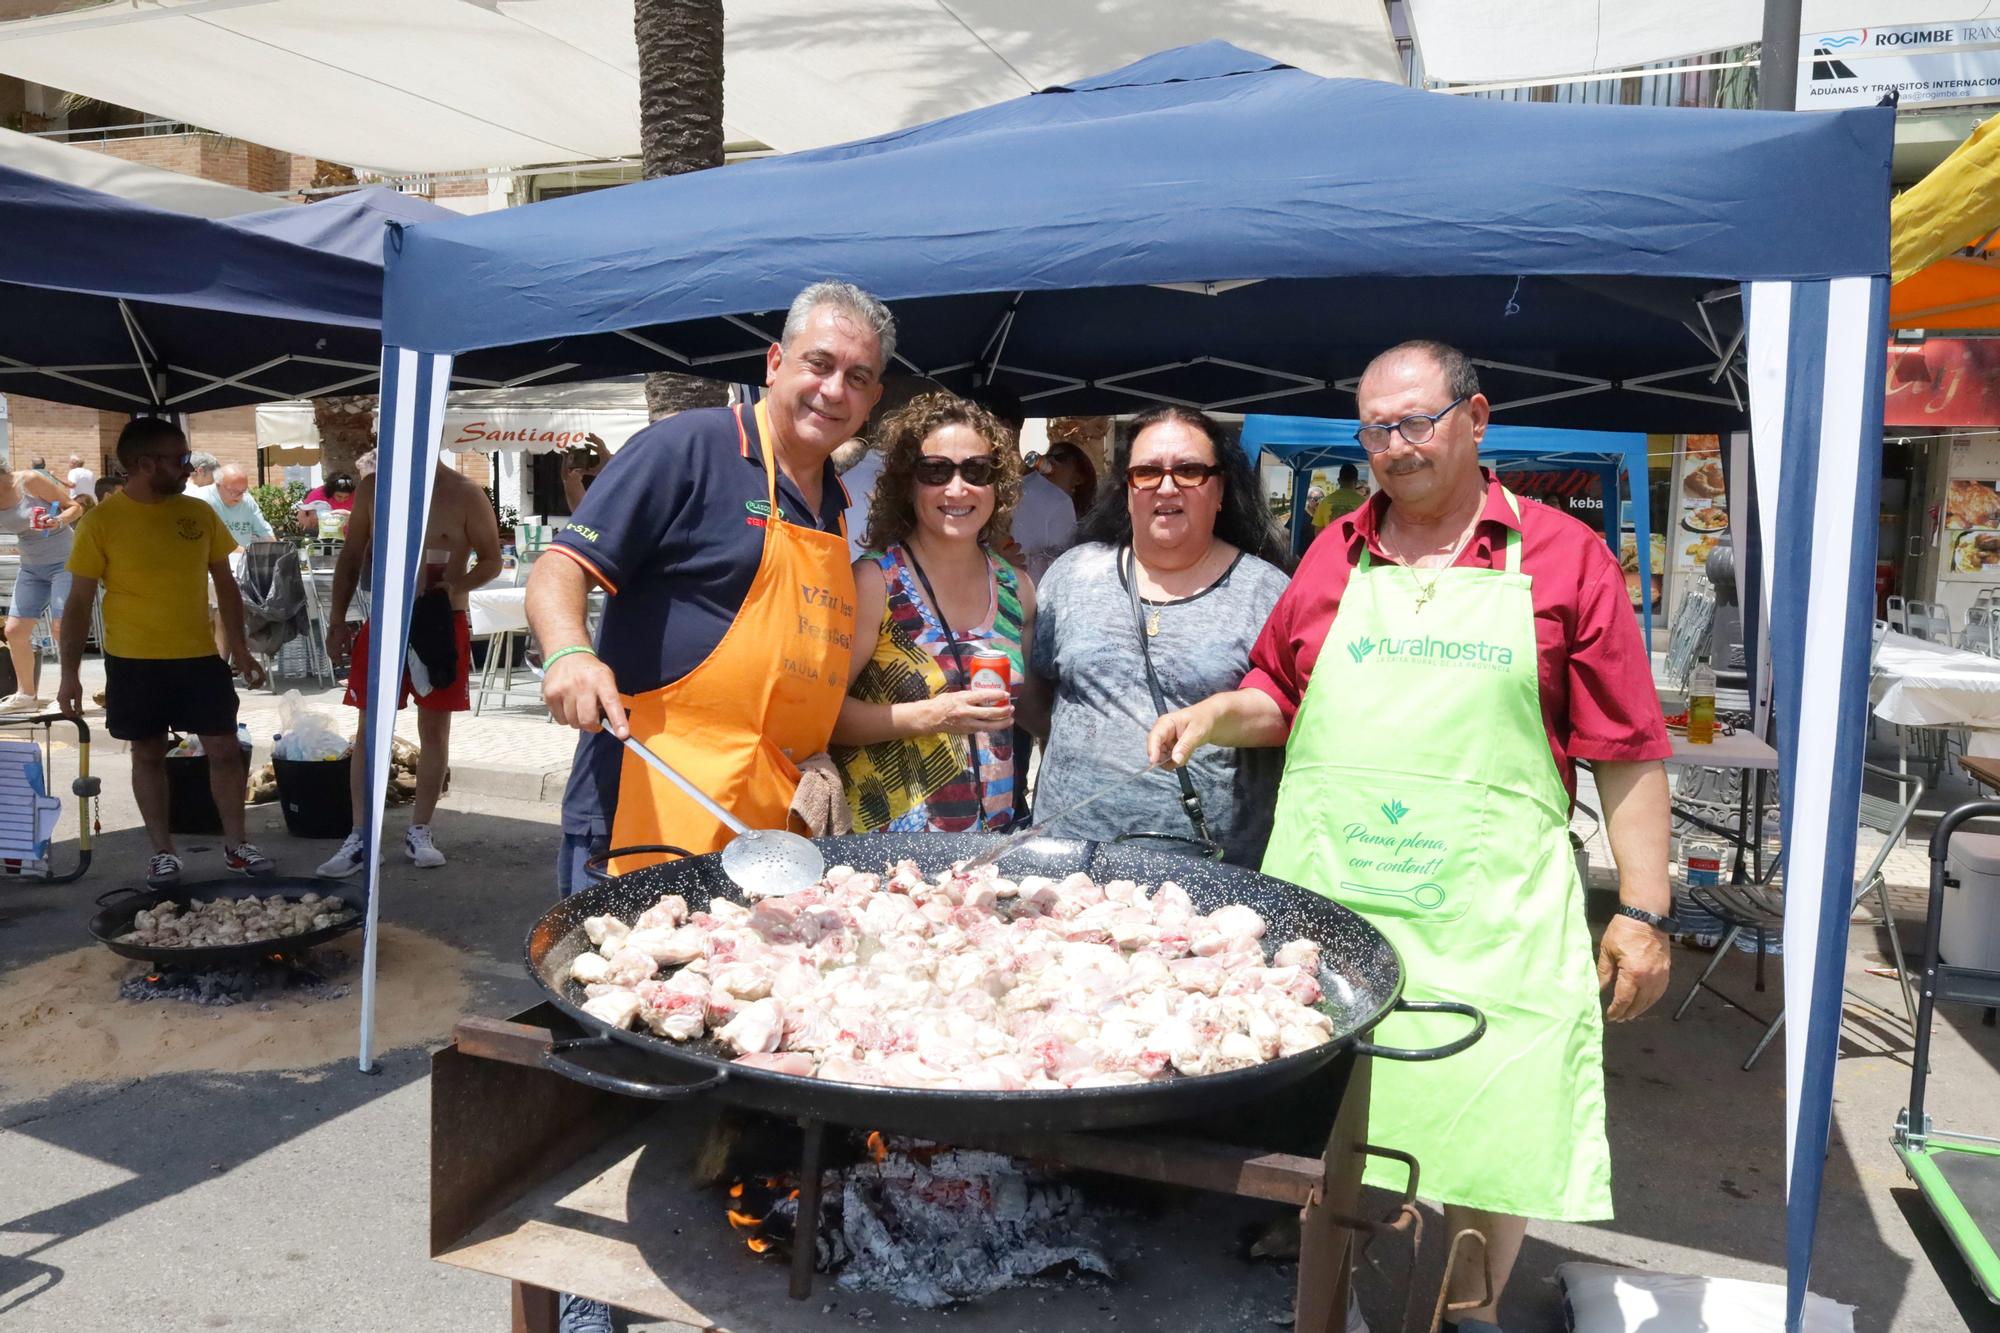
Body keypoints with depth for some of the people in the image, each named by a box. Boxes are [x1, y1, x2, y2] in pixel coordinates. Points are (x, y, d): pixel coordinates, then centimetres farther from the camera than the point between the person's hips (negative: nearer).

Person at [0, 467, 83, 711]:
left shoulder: (29, 481, -15)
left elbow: (75, 508, -12)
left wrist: (58, 522, -30)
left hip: (64, 562, -7)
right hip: (31, 567, 7)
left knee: (61, 628, -11)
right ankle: (26, 695, 20)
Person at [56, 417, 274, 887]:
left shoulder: (199, 512, 3)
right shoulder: (101, 521, -7)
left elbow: (224, 583, 11)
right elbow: (79, 602, -5)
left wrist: (239, 647, 7)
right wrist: (70, 673, -7)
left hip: (200, 657, 3)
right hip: (134, 662, -2)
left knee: (224, 749, 3)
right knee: (148, 754, 9)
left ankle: (235, 844, 16)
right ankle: (162, 851, 20)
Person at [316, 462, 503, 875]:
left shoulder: (464, 495, -4)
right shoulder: (372, 489, 5)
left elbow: (491, 561, -1)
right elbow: (351, 558, 11)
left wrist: (455, 585, -20)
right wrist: (337, 620, 5)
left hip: (442, 625, -2)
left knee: (434, 730, 6)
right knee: (368, 730, 2)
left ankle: (419, 832, 19)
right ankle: (359, 836, 9)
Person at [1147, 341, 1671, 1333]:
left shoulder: (1565, 556, 3)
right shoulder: (1334, 554, 12)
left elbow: (1626, 753, 2)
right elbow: (1278, 695, 21)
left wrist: (1642, 909, -1)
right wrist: (1214, 715, 0)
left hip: (1491, 911, -2)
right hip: (1325, 897, 2)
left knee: (1498, 1139, 4)